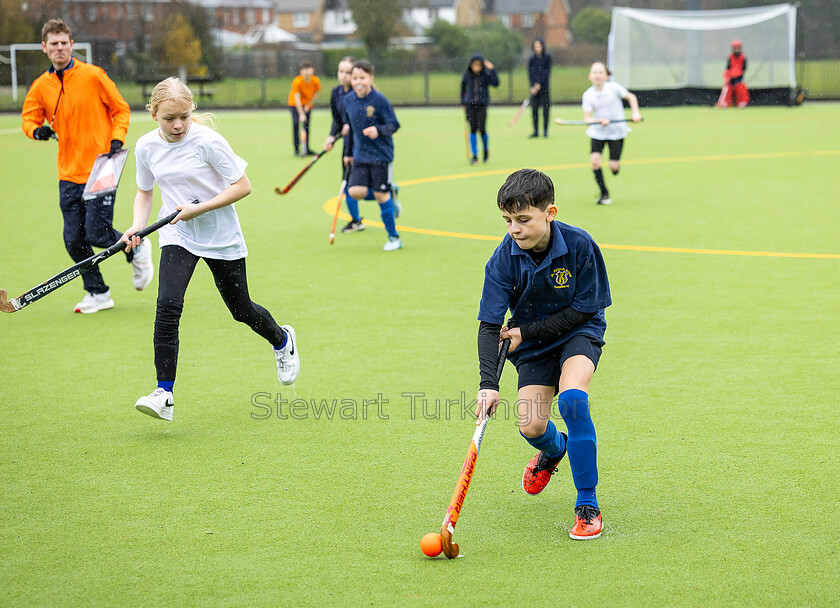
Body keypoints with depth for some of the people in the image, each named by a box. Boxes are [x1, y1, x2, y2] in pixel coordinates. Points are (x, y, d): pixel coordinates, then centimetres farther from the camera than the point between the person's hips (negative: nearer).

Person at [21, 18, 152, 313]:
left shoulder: (93, 75, -5)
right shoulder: (41, 86, 5)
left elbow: (121, 109, 2)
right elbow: (29, 118, 14)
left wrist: (116, 140, -11)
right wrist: (38, 130, -8)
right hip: (68, 174, 4)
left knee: (96, 234, -10)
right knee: (74, 240, 2)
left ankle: (137, 250, 21)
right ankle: (98, 293, 21)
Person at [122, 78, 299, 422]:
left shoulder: (208, 141, -18)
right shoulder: (146, 146, -4)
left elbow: (242, 186, -14)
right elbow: (145, 191, 12)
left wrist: (199, 208, -22)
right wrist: (137, 227, -5)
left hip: (221, 237, -3)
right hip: (177, 236, 3)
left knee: (241, 310, 11)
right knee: (167, 306, -19)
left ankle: (282, 341, 45)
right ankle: (164, 394, -19)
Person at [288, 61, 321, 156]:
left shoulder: (315, 81, -19)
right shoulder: (297, 82, -29)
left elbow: (315, 95, -5)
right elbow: (297, 99, -29)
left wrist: (308, 105, -14)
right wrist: (301, 114, -32)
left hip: (308, 104, 3)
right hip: (294, 103, -3)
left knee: (307, 125, 1)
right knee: (296, 123, -17)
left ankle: (306, 149, 9)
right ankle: (297, 148, -15)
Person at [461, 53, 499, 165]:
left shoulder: (486, 75, -3)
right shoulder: (467, 75, 3)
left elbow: (496, 83, -18)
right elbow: (463, 87, 17)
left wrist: (492, 70, -23)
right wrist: (463, 103, 17)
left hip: (482, 105, -2)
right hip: (470, 104, 2)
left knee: (481, 129, -8)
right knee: (472, 130, -1)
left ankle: (486, 149, 20)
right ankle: (474, 156, 4)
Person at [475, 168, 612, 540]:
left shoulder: (579, 246, -22)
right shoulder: (505, 258, -18)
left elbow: (585, 308, -15)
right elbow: (490, 324, -18)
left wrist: (526, 331, -17)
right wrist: (488, 383, -30)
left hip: (578, 333, -2)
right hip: (532, 343, 3)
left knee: (572, 399, -30)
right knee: (531, 426, -10)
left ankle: (588, 505, -19)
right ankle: (555, 449, 33)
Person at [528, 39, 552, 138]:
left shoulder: (547, 58, 1)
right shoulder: (532, 59, 7)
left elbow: (547, 73, -4)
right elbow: (530, 73, 3)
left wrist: (539, 84, -13)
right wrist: (532, 86, -11)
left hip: (544, 87, -2)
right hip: (534, 88, 2)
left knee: (545, 110, -4)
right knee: (534, 110, 0)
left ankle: (545, 131, 2)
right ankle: (536, 131, 6)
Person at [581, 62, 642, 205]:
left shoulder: (614, 87, -10)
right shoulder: (588, 95, -7)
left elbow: (631, 97, 4)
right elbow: (587, 118, -10)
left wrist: (635, 113, -10)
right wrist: (600, 121, -28)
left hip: (617, 131, -1)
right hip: (597, 133, 1)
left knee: (613, 166, -8)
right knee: (594, 159, -18)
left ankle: (615, 168, 33)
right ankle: (604, 194, -4)